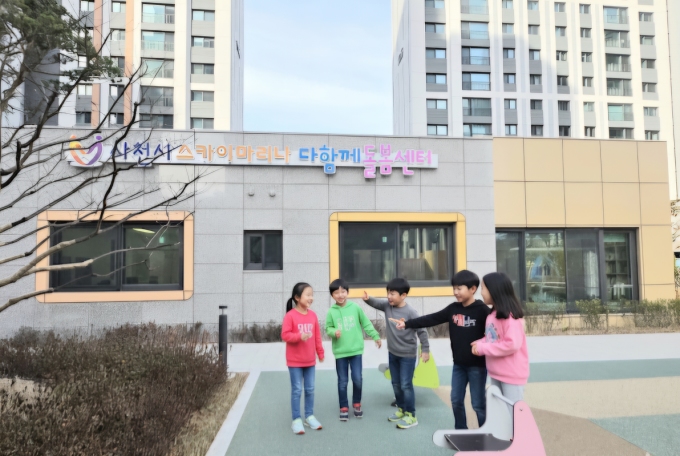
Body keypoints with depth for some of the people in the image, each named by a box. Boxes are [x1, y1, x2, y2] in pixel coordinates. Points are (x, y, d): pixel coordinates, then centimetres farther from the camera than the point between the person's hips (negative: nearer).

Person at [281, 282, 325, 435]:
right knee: (297, 390, 3)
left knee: (310, 389, 13)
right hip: (295, 361, -5)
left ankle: (309, 416, 27)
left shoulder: (313, 315, 2)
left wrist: (320, 352, 12)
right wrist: (299, 336, -32)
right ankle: (296, 420, 15)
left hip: (310, 360, 5)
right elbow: (285, 335, -17)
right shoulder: (290, 315, -15)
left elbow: (317, 336, 8)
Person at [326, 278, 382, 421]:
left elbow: (366, 324, 4)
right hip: (340, 352, 0)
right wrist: (334, 332, -20)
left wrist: (375, 336, 4)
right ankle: (344, 408, 24)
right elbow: (328, 328, 1)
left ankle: (357, 404, 27)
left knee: (357, 379, 4)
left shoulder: (355, 307, -3)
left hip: (356, 350, 0)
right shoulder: (331, 311, -5)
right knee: (342, 381, 8)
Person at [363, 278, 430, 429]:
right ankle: (401, 409, 34)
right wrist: (367, 299, -23)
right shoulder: (387, 306, -4)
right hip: (392, 353, 7)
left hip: (408, 355, -7)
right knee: (396, 384, 17)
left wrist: (425, 350, -16)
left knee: (406, 385, -1)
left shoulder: (411, 312, -21)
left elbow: (422, 331, -17)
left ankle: (411, 416, 12)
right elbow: (376, 303, 1)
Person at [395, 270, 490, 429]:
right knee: (456, 401, 14)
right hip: (458, 364, 6)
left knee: (478, 404, 3)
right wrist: (407, 324, -5)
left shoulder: (482, 310, -14)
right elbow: (431, 319, 0)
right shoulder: (453, 309, 2)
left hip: (477, 365, -6)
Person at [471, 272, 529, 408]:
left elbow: (512, 345, -27)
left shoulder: (510, 316, -21)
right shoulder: (492, 314, 7)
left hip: (512, 374, -9)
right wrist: (480, 344, -5)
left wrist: (483, 348, -21)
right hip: (496, 373, 9)